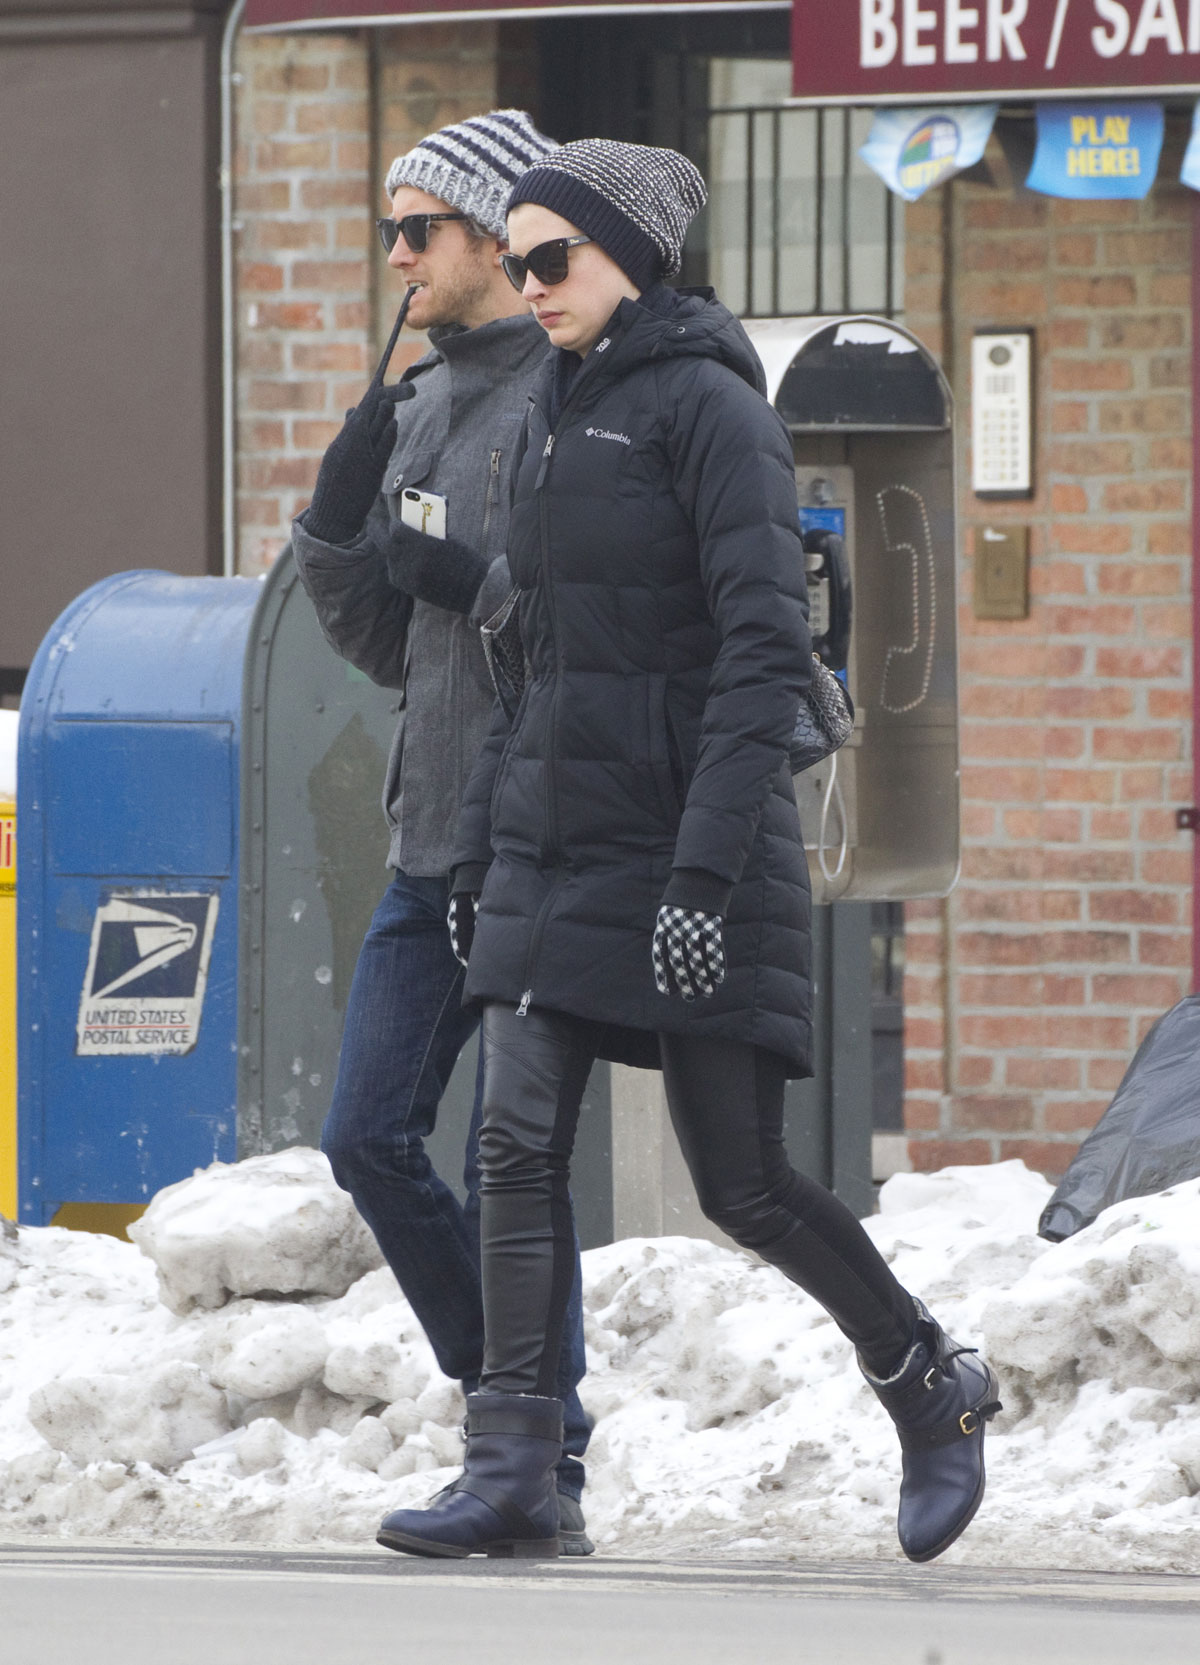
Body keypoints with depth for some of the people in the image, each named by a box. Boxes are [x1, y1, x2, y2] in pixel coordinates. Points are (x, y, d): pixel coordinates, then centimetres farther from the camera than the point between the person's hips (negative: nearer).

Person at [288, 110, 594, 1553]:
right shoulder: (417, 410, 15)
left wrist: (470, 580, -19)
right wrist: (337, 522, 2)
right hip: (435, 842, 8)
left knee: (508, 1164, -7)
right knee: (370, 1136, 5)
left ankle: (545, 1473, 1)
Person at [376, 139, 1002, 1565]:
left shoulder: (707, 406, -11)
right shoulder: (556, 417, 14)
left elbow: (766, 653, -18)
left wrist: (706, 872, -24)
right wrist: (476, 855, 17)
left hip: (685, 847, -7)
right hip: (552, 842, 7)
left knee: (741, 1183, 0)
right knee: (518, 1142, -6)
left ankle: (933, 1391, 21)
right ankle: (509, 1475, -9)